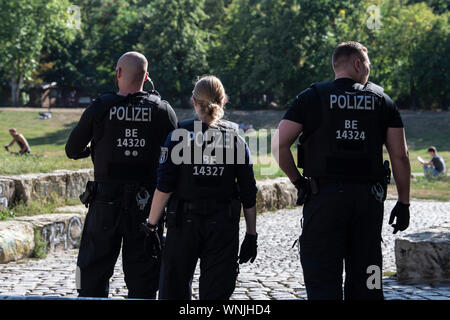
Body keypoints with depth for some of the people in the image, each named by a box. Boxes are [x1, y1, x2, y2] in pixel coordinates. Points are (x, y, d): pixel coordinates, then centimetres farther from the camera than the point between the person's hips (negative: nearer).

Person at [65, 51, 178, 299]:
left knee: (93, 270, 9)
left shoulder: (100, 107, -4)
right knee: (142, 276, 7)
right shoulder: (163, 110, -1)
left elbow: (72, 150, 5)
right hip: (146, 203, 1)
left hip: (105, 202, -1)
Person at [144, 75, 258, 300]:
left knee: (174, 291, 10)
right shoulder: (235, 139, 2)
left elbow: (164, 187, -9)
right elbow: (248, 195, 1)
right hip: (223, 226, 1)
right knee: (217, 293, 4)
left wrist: (151, 224, -3)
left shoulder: (180, 135, -3)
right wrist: (251, 235, 7)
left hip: (184, 223, -1)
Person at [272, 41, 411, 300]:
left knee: (323, 282, -2)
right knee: (366, 282, 10)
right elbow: (400, 155, 3)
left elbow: (280, 145, -6)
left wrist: (298, 181, 5)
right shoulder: (382, 100, 8)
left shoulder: (313, 97, 4)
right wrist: (403, 202, 9)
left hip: (323, 197, -2)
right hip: (369, 198, 2)